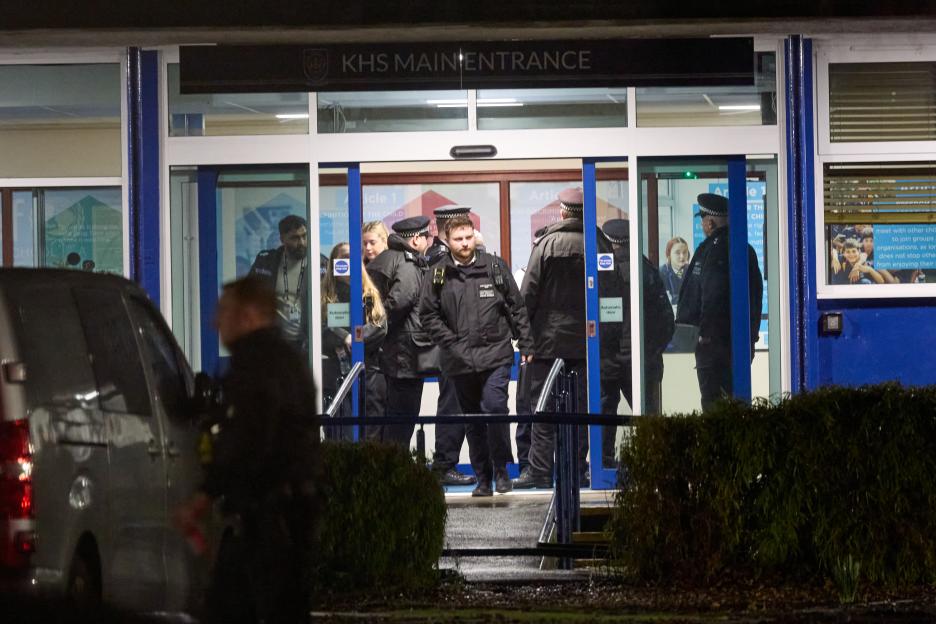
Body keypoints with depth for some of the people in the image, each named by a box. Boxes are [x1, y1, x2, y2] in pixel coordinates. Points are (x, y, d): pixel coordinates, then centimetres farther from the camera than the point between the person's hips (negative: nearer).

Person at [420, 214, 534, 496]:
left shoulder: (495, 267, 4)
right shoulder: (439, 274, 4)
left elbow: (516, 308, 8)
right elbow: (428, 314, 7)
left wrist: (526, 345, 4)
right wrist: (451, 343, -3)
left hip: (495, 354, -2)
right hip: (460, 361, 2)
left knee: (495, 407, -18)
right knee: (473, 420, 7)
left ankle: (501, 470, -3)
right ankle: (483, 478, 15)